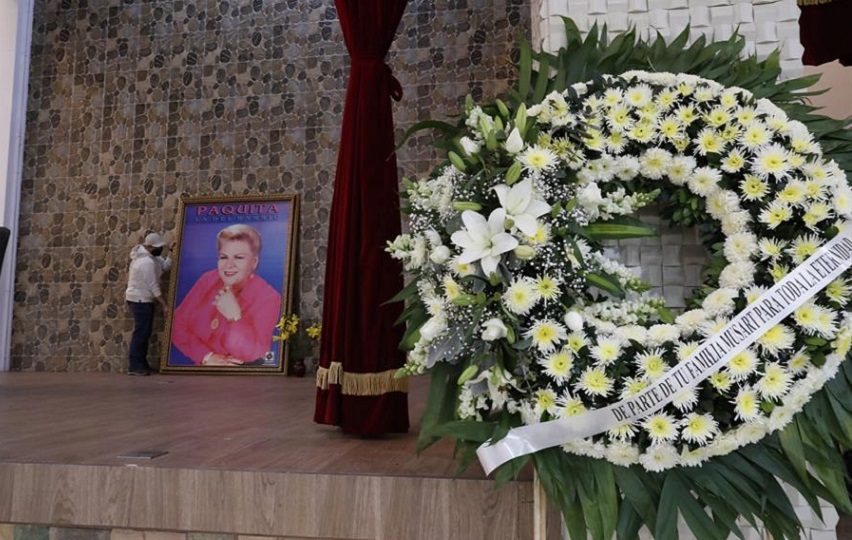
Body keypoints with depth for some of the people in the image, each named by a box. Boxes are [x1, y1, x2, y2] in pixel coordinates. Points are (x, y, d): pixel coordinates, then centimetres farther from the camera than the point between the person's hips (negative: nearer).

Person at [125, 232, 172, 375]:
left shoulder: (150, 256, 8)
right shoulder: (147, 262, -21)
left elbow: (165, 266, 10)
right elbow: (153, 286, -21)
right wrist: (164, 306, -17)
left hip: (140, 299, 10)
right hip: (141, 300, -10)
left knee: (144, 332, 12)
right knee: (141, 332, -8)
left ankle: (141, 364, 16)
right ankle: (134, 366, -6)